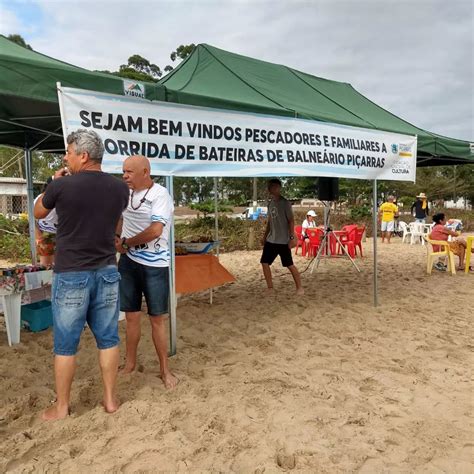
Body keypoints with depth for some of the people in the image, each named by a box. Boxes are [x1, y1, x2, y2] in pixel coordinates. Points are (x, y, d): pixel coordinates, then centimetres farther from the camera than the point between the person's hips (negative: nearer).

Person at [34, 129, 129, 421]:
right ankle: (110, 399, 24)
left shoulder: (62, 185, -12)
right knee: (108, 339, 13)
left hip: (71, 275, -3)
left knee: (66, 344, 10)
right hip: (107, 272, 3)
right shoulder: (119, 188, -1)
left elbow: (39, 213, 9)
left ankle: (62, 407, 24)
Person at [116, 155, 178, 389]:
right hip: (128, 261, 5)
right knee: (132, 316, 14)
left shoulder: (160, 195, -14)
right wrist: (117, 238, 4)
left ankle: (165, 369, 18)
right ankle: (130, 363, 30)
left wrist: (126, 242, -11)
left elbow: (155, 231, -24)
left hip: (154, 264, -5)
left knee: (157, 318, 3)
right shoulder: (125, 193, 6)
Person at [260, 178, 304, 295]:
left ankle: (299, 288, 13)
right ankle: (270, 287, 15)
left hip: (283, 241, -7)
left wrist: (292, 238, -19)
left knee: (289, 265, -1)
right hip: (271, 240, 7)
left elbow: (291, 221, -13)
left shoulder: (285, 203, -11)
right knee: (264, 262, 3)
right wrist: (265, 236, 18)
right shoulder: (270, 203, 10)